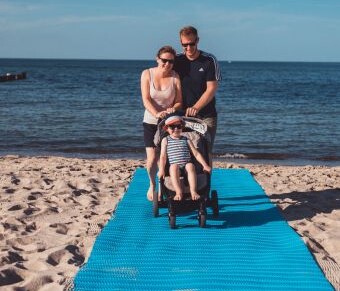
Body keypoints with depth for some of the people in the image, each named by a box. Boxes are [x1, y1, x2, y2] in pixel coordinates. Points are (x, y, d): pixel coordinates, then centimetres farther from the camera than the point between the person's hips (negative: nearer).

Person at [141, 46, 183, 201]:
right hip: (151, 122, 0)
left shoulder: (175, 77, -8)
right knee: (152, 159, -5)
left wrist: (173, 109, -27)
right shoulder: (147, 74, -6)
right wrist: (156, 114, -29)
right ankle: (152, 185, 25)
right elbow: (146, 99, -13)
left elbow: (179, 101, -5)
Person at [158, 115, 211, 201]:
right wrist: (161, 170, -8)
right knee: (174, 167, -35)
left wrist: (205, 165, 3)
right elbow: (163, 156, 6)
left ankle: (193, 191, -37)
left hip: (187, 164, 2)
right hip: (174, 165, -1)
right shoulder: (166, 140, 14)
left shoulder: (186, 140, 18)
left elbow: (196, 153, 13)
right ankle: (179, 192, -40)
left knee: (190, 165, -32)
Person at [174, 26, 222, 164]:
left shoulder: (209, 60, -3)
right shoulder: (177, 60, 5)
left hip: (206, 116, -2)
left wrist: (195, 108, -19)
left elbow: (211, 89, -8)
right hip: (183, 116, 2)